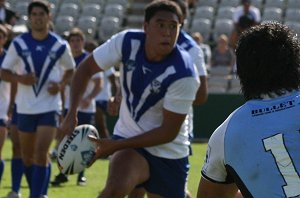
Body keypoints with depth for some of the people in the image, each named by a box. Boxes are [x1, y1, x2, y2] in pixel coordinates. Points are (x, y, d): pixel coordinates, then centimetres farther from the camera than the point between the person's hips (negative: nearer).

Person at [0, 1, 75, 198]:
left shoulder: (60, 45, -4)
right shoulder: (19, 44, -2)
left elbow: (70, 70, 13)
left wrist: (61, 84, -7)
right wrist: (20, 78, -18)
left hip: (50, 106, -2)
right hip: (25, 107, 2)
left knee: (41, 153, -16)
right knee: (27, 156, 11)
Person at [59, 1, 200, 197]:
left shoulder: (184, 75, -25)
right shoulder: (127, 42, -15)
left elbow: (168, 132, -19)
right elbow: (86, 69, -1)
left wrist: (115, 146, -21)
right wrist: (71, 114, -14)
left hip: (169, 153, 0)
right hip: (128, 138, 1)